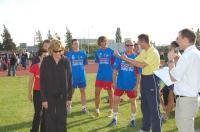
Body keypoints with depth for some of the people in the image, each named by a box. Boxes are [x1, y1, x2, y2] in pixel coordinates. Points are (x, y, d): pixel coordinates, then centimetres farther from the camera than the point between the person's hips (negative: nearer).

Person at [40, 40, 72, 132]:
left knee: (62, 119, 9)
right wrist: (43, 98, -8)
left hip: (62, 95, 1)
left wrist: (69, 97, 0)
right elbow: (42, 81, -5)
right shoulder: (46, 61, -6)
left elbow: (69, 80, 1)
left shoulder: (66, 61, -3)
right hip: (49, 95, -1)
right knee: (50, 119, 6)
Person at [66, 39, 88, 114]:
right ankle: (69, 107, 17)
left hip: (82, 76, 3)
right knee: (71, 92, 6)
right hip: (72, 76, -2)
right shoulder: (69, 54, -1)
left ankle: (84, 107, 18)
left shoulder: (83, 53, 6)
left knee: (83, 91, 8)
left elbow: (85, 64, 13)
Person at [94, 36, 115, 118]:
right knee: (97, 92, 2)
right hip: (100, 75, 3)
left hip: (109, 76, -3)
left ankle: (111, 110, 22)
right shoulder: (98, 52, 6)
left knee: (110, 93, 8)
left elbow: (114, 63, 0)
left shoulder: (111, 51, -5)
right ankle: (97, 110, 15)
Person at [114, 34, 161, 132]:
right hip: (144, 79, 10)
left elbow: (141, 65, -26)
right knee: (144, 106, 18)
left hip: (152, 80, -9)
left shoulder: (153, 52, -18)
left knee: (154, 107, -4)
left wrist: (126, 59, -20)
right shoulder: (144, 52, 10)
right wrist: (120, 57, 3)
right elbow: (135, 62, 11)